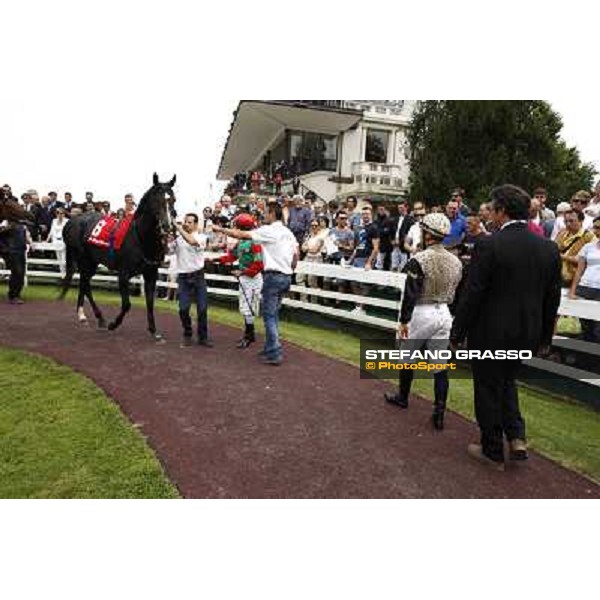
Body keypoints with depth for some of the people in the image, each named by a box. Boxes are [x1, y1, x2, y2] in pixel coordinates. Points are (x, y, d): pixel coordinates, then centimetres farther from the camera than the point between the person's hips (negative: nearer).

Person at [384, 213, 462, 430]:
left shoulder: (419, 259, -16)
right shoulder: (456, 261, 4)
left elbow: (411, 294, -17)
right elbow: (457, 294, 11)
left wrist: (403, 320, -11)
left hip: (421, 313, -5)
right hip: (443, 314, 5)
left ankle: (402, 397, 34)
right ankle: (439, 412, 7)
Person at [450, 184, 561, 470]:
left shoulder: (488, 245, -19)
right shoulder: (549, 248, -1)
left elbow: (471, 295, -17)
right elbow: (552, 299, 6)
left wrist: (457, 333, -6)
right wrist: (544, 337, 18)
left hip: (490, 333, -6)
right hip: (526, 334, 6)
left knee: (488, 391, 11)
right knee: (507, 381, 29)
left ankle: (492, 452, 26)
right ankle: (516, 437, 21)